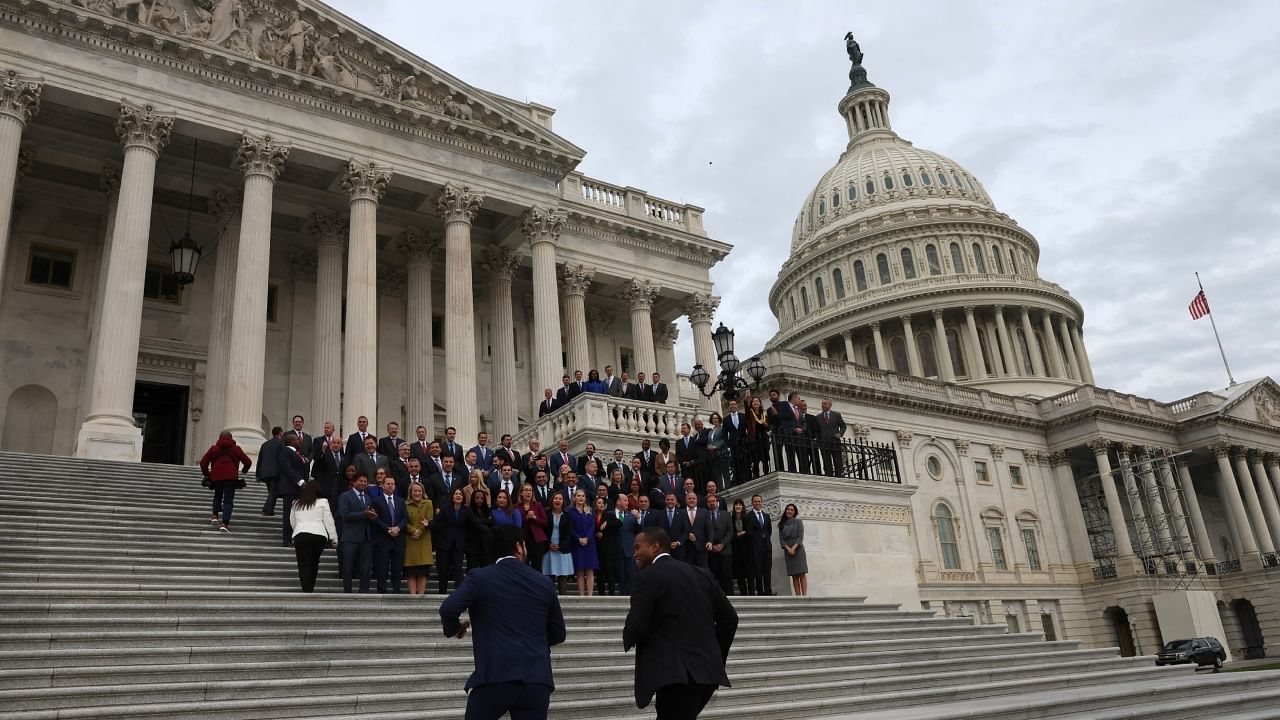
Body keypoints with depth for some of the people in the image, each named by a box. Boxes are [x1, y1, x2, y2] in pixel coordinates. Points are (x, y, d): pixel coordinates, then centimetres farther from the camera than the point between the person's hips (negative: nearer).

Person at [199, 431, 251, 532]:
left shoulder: (213, 448, 11)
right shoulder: (236, 449, 10)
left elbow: (203, 462, 5)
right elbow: (248, 462, 8)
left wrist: (206, 475, 16)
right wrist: (243, 471, 26)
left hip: (216, 477, 2)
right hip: (231, 477, -2)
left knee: (217, 496, 27)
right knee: (228, 500, -1)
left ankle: (215, 516, 17)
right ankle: (224, 523, -13)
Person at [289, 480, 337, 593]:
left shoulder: (296, 503, 14)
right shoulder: (322, 502, 6)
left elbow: (292, 522, 24)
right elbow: (328, 521, 3)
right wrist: (334, 539, 8)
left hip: (300, 535, 1)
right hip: (319, 536, -1)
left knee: (304, 566, -2)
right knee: (314, 564, 13)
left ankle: (306, 591, -15)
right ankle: (310, 589, 13)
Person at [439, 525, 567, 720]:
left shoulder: (480, 578, 0)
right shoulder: (544, 583, 9)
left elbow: (448, 609, -13)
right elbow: (558, 634, 16)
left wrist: (454, 628, 9)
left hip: (495, 676, -2)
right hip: (537, 679, 2)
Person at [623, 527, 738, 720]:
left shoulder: (647, 577, -7)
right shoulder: (701, 573, 13)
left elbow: (635, 626, -14)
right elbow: (729, 617, 13)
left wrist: (628, 642, 8)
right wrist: (716, 656, 20)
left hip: (674, 673, -7)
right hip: (707, 669, 8)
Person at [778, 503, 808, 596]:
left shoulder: (798, 521, 5)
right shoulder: (782, 524, 13)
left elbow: (800, 536, -4)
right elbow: (781, 538, 5)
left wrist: (794, 548, -15)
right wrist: (788, 549, -10)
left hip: (798, 549, -3)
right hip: (788, 551, 3)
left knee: (802, 574, -9)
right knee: (794, 576, 0)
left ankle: (804, 595, -15)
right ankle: (798, 596, -3)